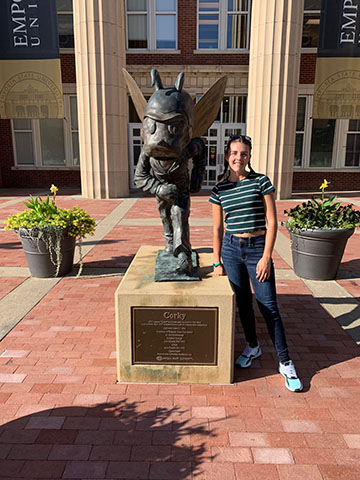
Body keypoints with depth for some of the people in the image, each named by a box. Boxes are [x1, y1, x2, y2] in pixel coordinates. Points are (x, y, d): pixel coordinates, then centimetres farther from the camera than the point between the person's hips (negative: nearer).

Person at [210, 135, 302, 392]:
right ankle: (252, 347, 35)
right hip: (231, 249, 3)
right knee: (243, 303, 13)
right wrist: (217, 262, 8)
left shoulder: (261, 181, -3)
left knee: (268, 306, -1)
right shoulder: (219, 189, 4)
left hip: (258, 248, -2)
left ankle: (285, 363, 13)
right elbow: (218, 228, 8)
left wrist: (266, 257, -11)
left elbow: (272, 222, -5)